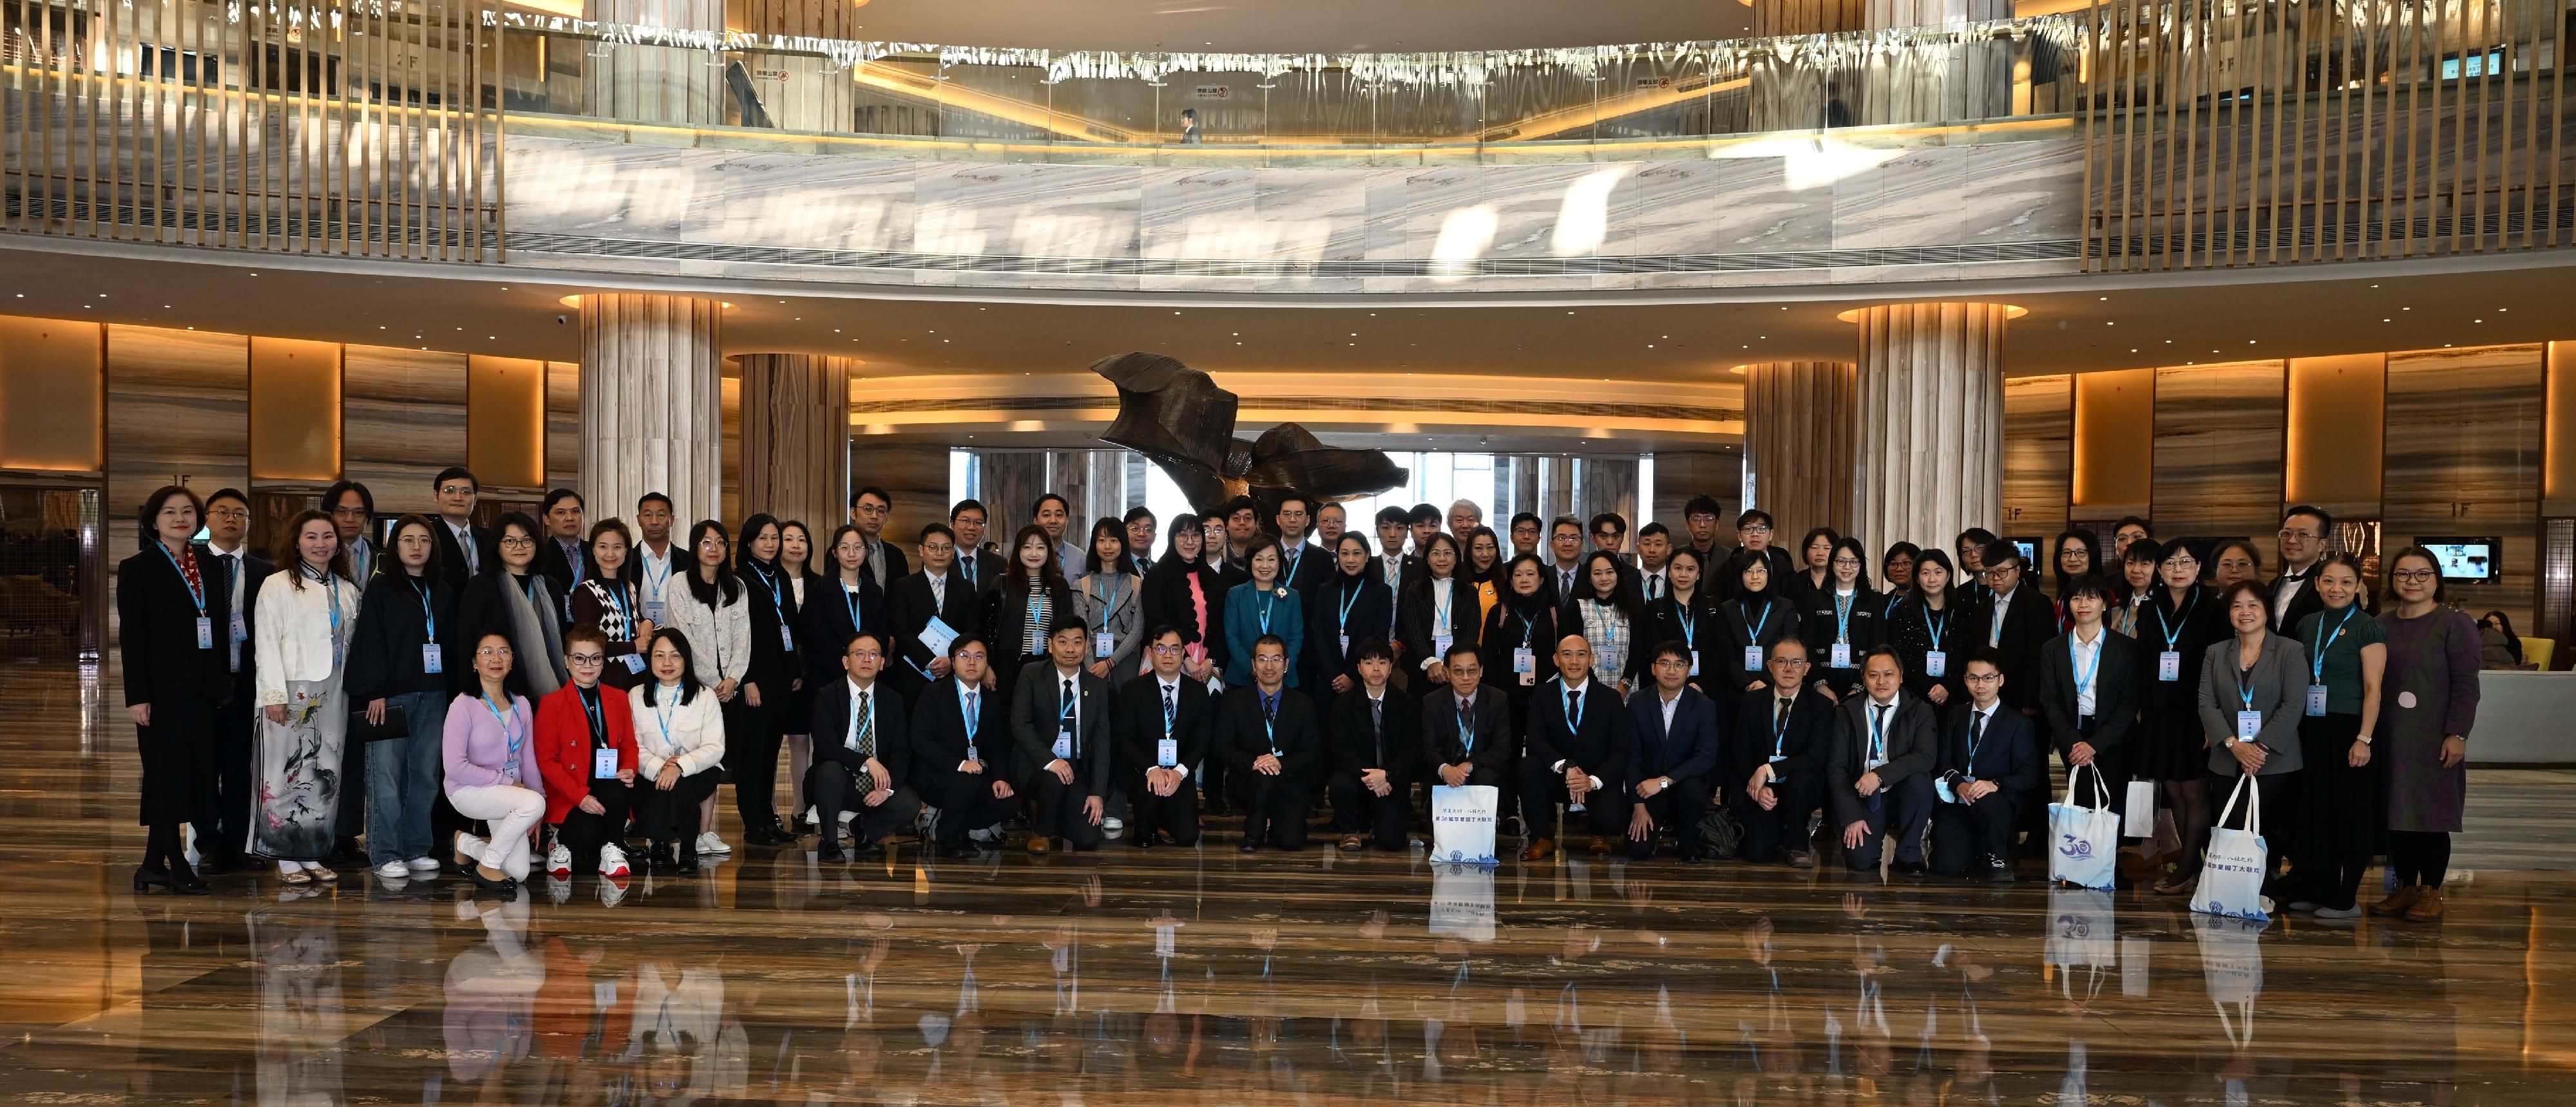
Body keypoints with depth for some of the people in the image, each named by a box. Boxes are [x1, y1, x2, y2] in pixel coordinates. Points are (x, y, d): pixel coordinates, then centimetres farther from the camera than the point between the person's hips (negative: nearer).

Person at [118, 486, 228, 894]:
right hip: (164, 687, -5)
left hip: (203, 688, 5)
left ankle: (154, 863, 15)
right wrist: (137, 695, -12)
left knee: (196, 773, 5)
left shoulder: (210, 567, 12)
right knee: (166, 773, 0)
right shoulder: (137, 568, -2)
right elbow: (131, 635, -6)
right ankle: (176, 865, 7)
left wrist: (223, 683, 9)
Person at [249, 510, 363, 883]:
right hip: (291, 694, -5)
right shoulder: (277, 586, -1)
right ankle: (287, 858, 2)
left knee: (325, 776, 5)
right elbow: (267, 643, -6)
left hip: (333, 696, 5)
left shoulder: (348, 591, 15)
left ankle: (313, 854, 12)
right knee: (287, 774, -5)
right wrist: (274, 694, -14)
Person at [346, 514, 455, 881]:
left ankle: (416, 849, 12)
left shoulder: (443, 592, 16)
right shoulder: (381, 587, 1)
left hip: (432, 695, 5)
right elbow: (370, 641, -5)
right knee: (387, 774, -5)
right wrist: (375, 692, -13)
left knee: (425, 774, 5)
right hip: (391, 694, -4)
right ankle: (385, 854, 0)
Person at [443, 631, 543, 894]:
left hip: (507, 794, 6)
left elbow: (528, 759, 11)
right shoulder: (464, 705, -12)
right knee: (534, 803, -34)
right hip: (468, 790, -6)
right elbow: (455, 766, -17)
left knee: (519, 872, -4)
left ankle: (465, 843, 25)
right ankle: (486, 867, -13)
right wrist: (507, 781, -18)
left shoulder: (521, 704, 6)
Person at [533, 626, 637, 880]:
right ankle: (564, 842, 7)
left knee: (621, 790, -34)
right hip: (568, 797, -3)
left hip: (609, 786, 3)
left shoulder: (619, 699, 12)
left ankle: (612, 848, -9)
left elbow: (629, 745, 14)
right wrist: (580, 796, -19)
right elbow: (546, 761, -6)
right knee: (586, 834, -32)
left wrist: (630, 770, -12)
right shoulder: (551, 704, -2)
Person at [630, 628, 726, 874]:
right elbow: (634, 748, -1)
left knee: (678, 787, -34)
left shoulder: (705, 696, 4)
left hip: (696, 773, -1)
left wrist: (680, 766, -23)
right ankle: (659, 844, -6)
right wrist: (659, 767, -21)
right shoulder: (636, 697, 9)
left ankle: (688, 851, -13)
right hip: (652, 778, 1)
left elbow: (714, 748, -6)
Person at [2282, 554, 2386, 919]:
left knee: (2350, 812, 0)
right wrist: (2296, 725, 7)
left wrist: (2364, 738, -18)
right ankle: (2317, 889, 18)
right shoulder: (2308, 625, 10)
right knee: (2315, 810, 9)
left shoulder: (2368, 629, -6)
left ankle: (2346, 899, 7)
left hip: (2349, 729, -6)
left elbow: (2373, 689, -11)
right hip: (2312, 729, 6)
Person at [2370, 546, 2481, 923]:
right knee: (2396, 811, 6)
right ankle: (2405, 888, 15)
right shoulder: (2381, 624, 11)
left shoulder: (2455, 624, -3)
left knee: (2431, 814, -2)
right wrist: (2368, 734, 9)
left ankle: (2431, 892, 8)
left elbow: (2466, 685, -7)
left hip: (2433, 739, -4)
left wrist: (2457, 735, -15)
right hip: (2389, 737, 5)